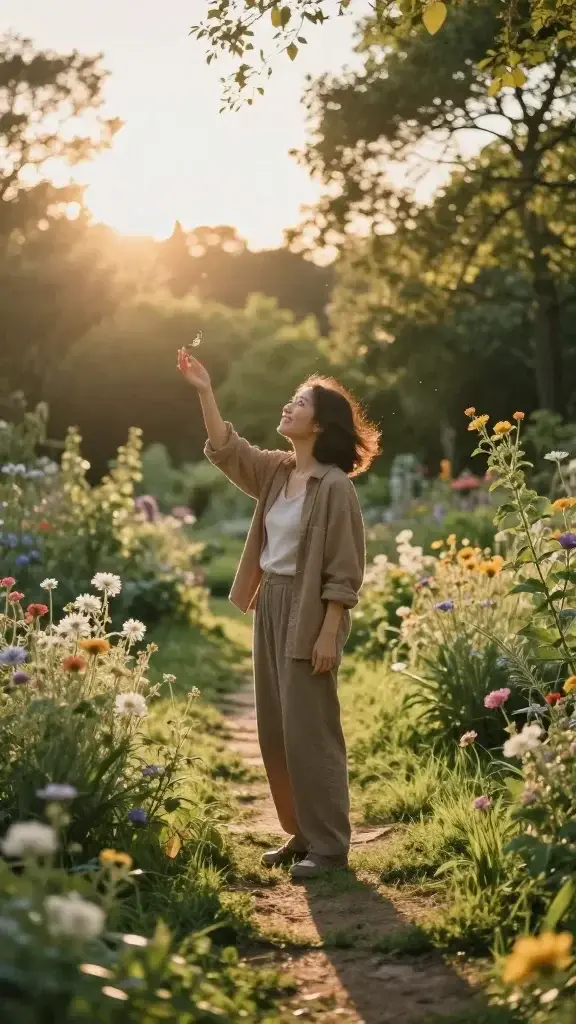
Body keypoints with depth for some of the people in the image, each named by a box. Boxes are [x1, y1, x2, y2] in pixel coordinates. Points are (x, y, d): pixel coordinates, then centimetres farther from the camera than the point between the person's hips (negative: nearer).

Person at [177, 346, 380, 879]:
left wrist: (329, 633, -19)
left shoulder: (335, 486, -15)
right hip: (270, 606, 8)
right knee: (275, 729, 12)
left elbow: (344, 572, -16)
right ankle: (300, 833, 22)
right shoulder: (275, 470, 7)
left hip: (309, 613, -8)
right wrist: (205, 392, -1)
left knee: (309, 730, -4)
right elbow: (226, 450, 8)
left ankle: (328, 844, 6)